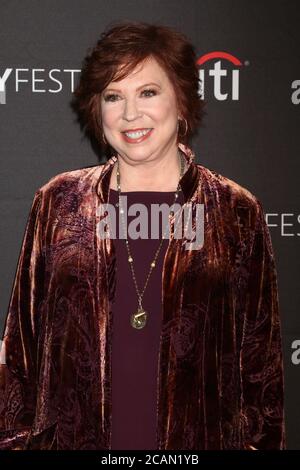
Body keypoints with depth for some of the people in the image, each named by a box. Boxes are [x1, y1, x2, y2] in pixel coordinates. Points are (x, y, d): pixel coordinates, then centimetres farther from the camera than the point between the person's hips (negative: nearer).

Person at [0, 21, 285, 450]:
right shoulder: (58, 202, 0)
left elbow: (261, 358, 0)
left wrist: (258, 441, -3)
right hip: (74, 437, 1)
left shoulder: (236, 213, -3)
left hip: (199, 437, 0)